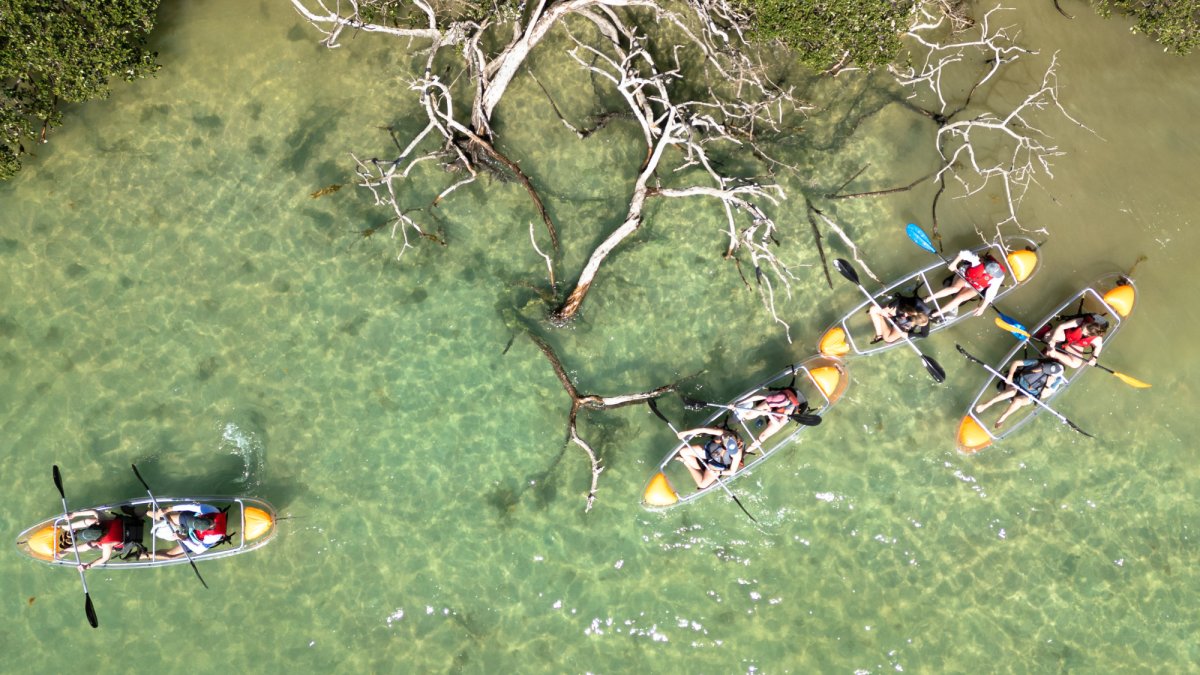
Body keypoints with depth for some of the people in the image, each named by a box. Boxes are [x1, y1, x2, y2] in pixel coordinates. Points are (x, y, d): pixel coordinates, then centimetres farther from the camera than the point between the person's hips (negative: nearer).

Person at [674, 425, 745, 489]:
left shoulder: (737, 453, -37)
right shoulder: (722, 433, -35)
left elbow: (732, 471, -22)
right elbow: (703, 429, -26)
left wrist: (719, 473, -37)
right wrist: (686, 433, -24)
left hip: (718, 464, -3)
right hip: (710, 449, 3)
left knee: (702, 485, -15)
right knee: (683, 451, -4)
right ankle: (700, 471, 9)